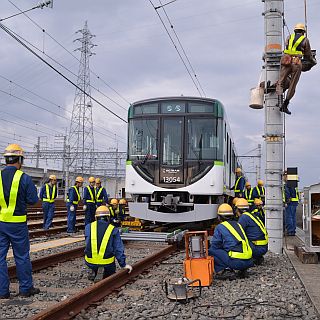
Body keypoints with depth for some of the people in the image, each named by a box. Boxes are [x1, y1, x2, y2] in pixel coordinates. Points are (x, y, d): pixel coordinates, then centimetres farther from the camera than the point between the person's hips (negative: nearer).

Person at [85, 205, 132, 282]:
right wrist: (123, 264, 2)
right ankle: (103, 273, -7)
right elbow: (118, 249, -5)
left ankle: (94, 272, 6)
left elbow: (88, 244, 9)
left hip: (90, 262, 3)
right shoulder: (113, 230, -6)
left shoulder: (88, 227, -1)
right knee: (110, 273, 27)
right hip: (107, 264, -3)